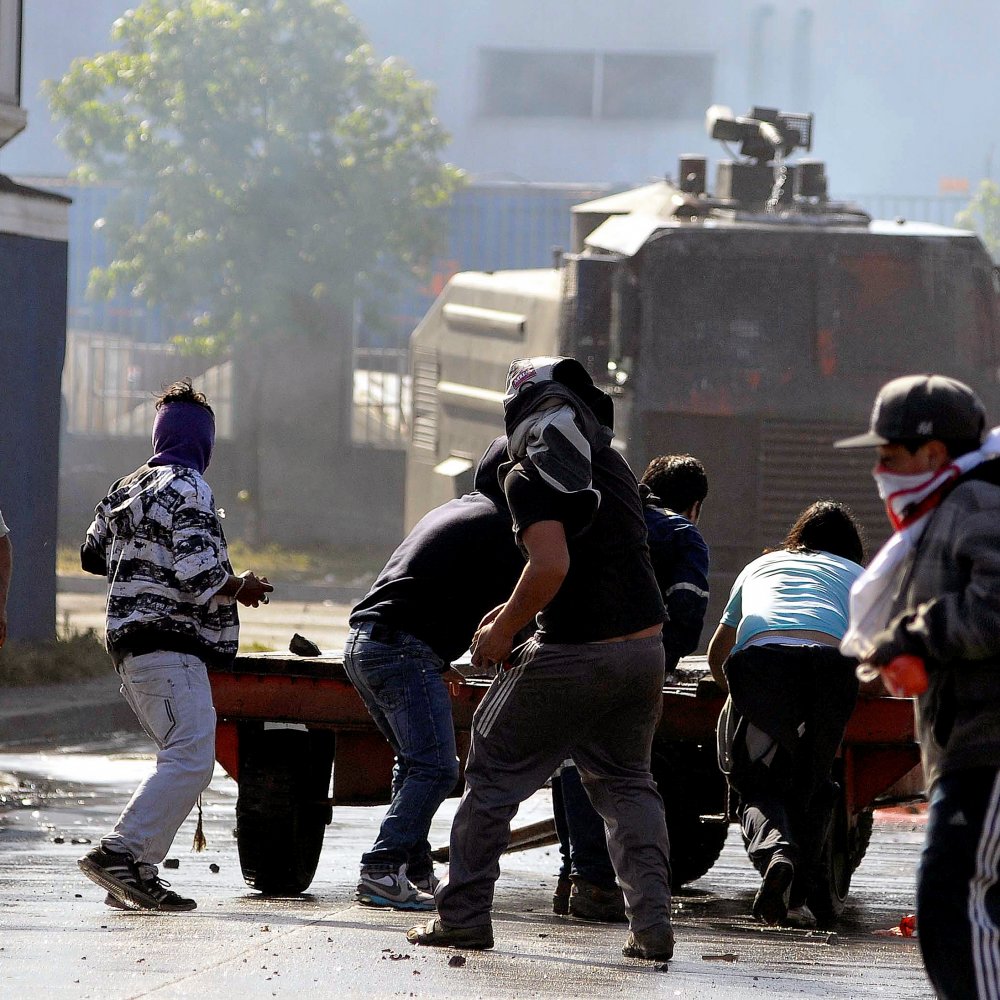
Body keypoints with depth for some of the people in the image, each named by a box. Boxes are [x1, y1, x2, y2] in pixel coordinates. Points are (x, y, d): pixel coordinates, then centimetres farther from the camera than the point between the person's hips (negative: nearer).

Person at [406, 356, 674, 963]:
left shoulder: (531, 476, -9)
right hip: (645, 647, 6)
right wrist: (514, 612, 27)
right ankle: (652, 923, 5)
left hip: (574, 656, -6)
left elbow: (553, 566, -22)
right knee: (625, 783, 18)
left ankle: (464, 915, 11)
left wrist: (503, 629, -8)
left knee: (496, 772, 9)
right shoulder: (613, 467, 13)